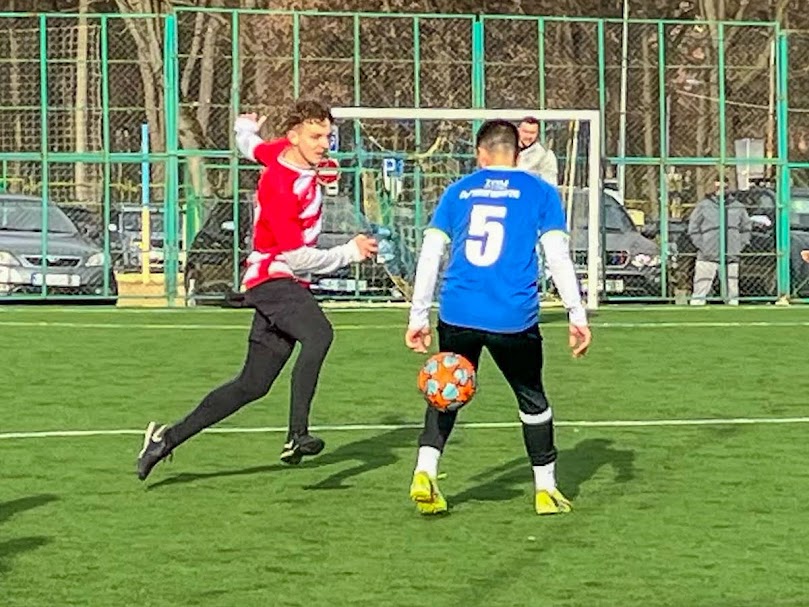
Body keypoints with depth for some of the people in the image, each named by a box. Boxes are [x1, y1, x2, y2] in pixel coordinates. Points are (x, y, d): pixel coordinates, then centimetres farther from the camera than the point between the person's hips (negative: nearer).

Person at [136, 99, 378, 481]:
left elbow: (252, 147, 29)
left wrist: (245, 129, 52)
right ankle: (297, 435, -44)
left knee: (252, 385, 9)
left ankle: (168, 438, 18)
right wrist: (349, 253, -20)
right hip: (272, 278, -9)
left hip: (286, 285, 9)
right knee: (318, 334, -37)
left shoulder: (282, 151, 5)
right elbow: (295, 257, -23)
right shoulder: (279, 188, -22)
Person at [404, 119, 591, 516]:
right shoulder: (540, 193, 7)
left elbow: (429, 255, 9)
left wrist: (419, 316, 12)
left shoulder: (458, 191, 13)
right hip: (514, 319, -2)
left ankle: (424, 474, 1)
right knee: (532, 400, 17)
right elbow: (558, 256, -1)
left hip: (458, 315, 2)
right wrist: (577, 315, 1)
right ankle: (546, 490, 21)